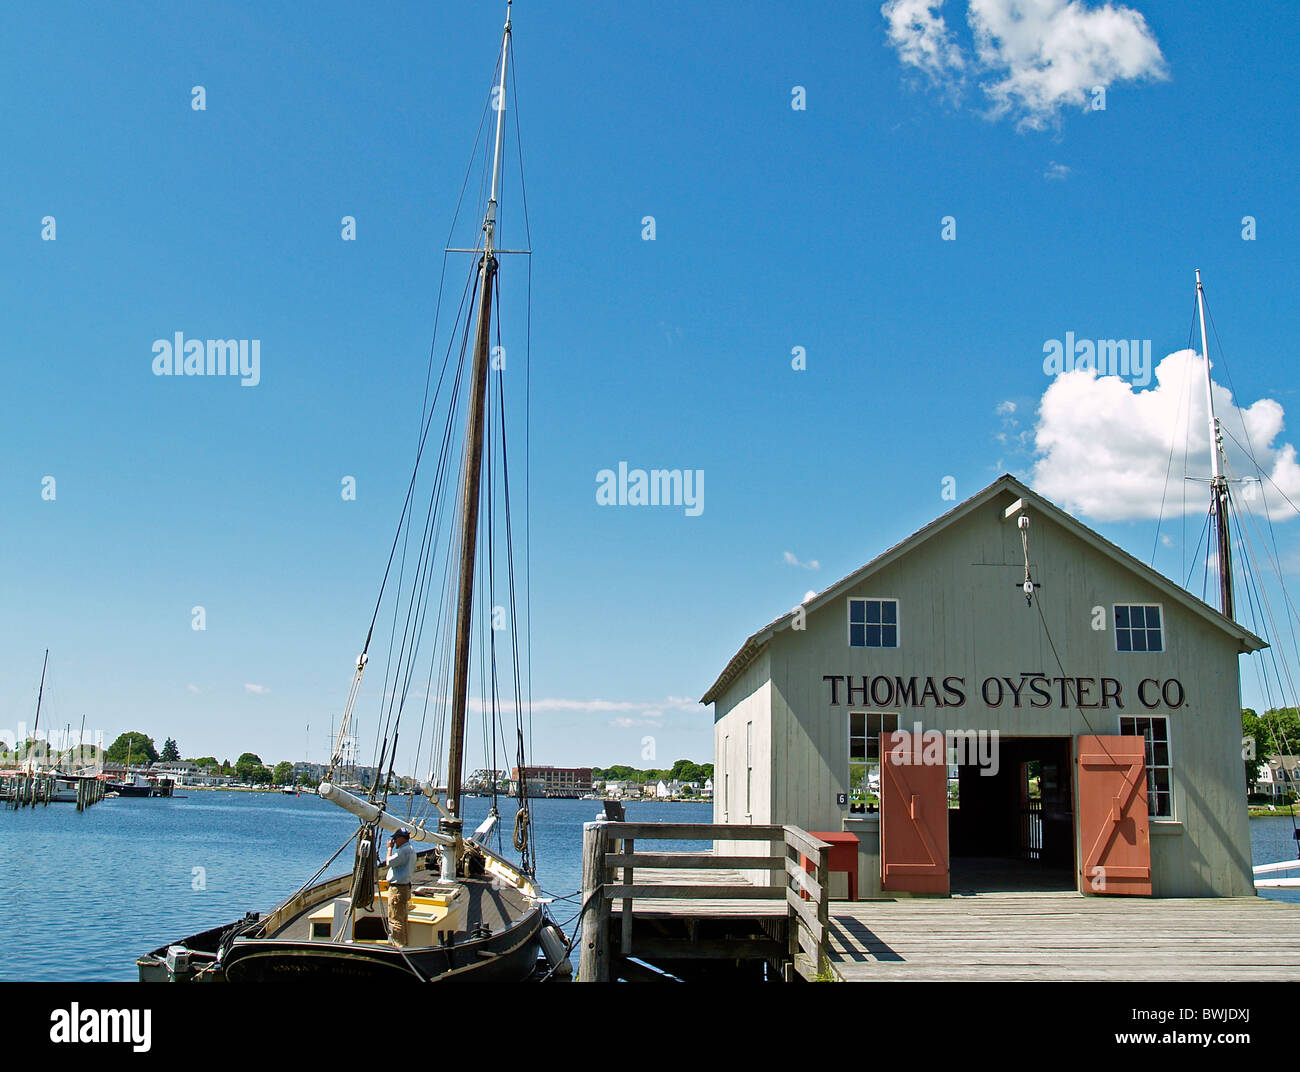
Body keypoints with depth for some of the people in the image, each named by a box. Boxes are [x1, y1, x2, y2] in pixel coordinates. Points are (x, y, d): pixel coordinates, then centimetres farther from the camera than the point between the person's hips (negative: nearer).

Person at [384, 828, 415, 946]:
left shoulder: (404, 850, -19)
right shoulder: (411, 850, 14)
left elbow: (389, 862, -19)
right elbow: (413, 870, 21)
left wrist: (390, 848, -7)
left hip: (398, 889, -11)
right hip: (406, 886, 11)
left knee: (395, 920, -5)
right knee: (402, 919, 18)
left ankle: (398, 946, -3)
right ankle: (402, 944, 25)